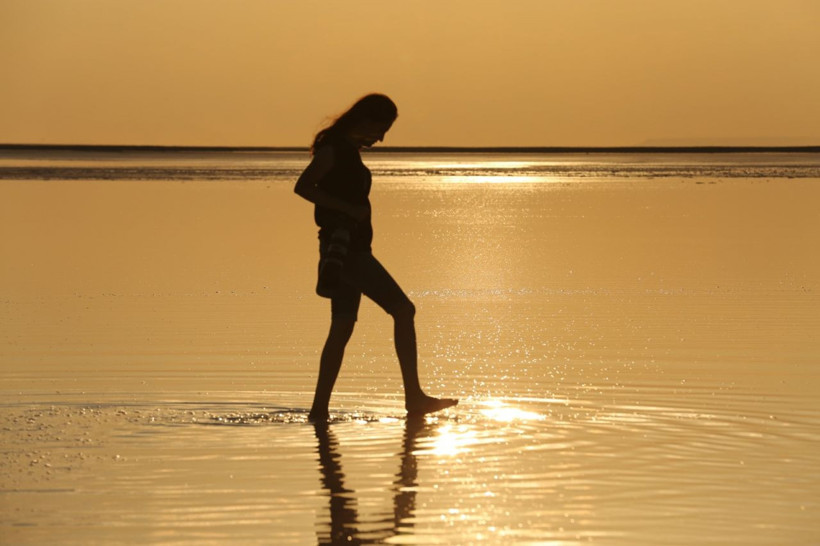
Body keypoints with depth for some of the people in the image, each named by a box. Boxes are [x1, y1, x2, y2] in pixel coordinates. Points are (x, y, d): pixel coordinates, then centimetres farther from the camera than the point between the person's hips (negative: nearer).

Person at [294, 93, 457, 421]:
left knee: (342, 328, 9)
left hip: (349, 249, 10)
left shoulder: (347, 149, 17)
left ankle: (320, 410, 9)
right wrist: (350, 209, -23)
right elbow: (303, 187, -21)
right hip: (346, 247, -10)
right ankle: (414, 398, -9)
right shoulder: (334, 148, -12)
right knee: (403, 310, -10)